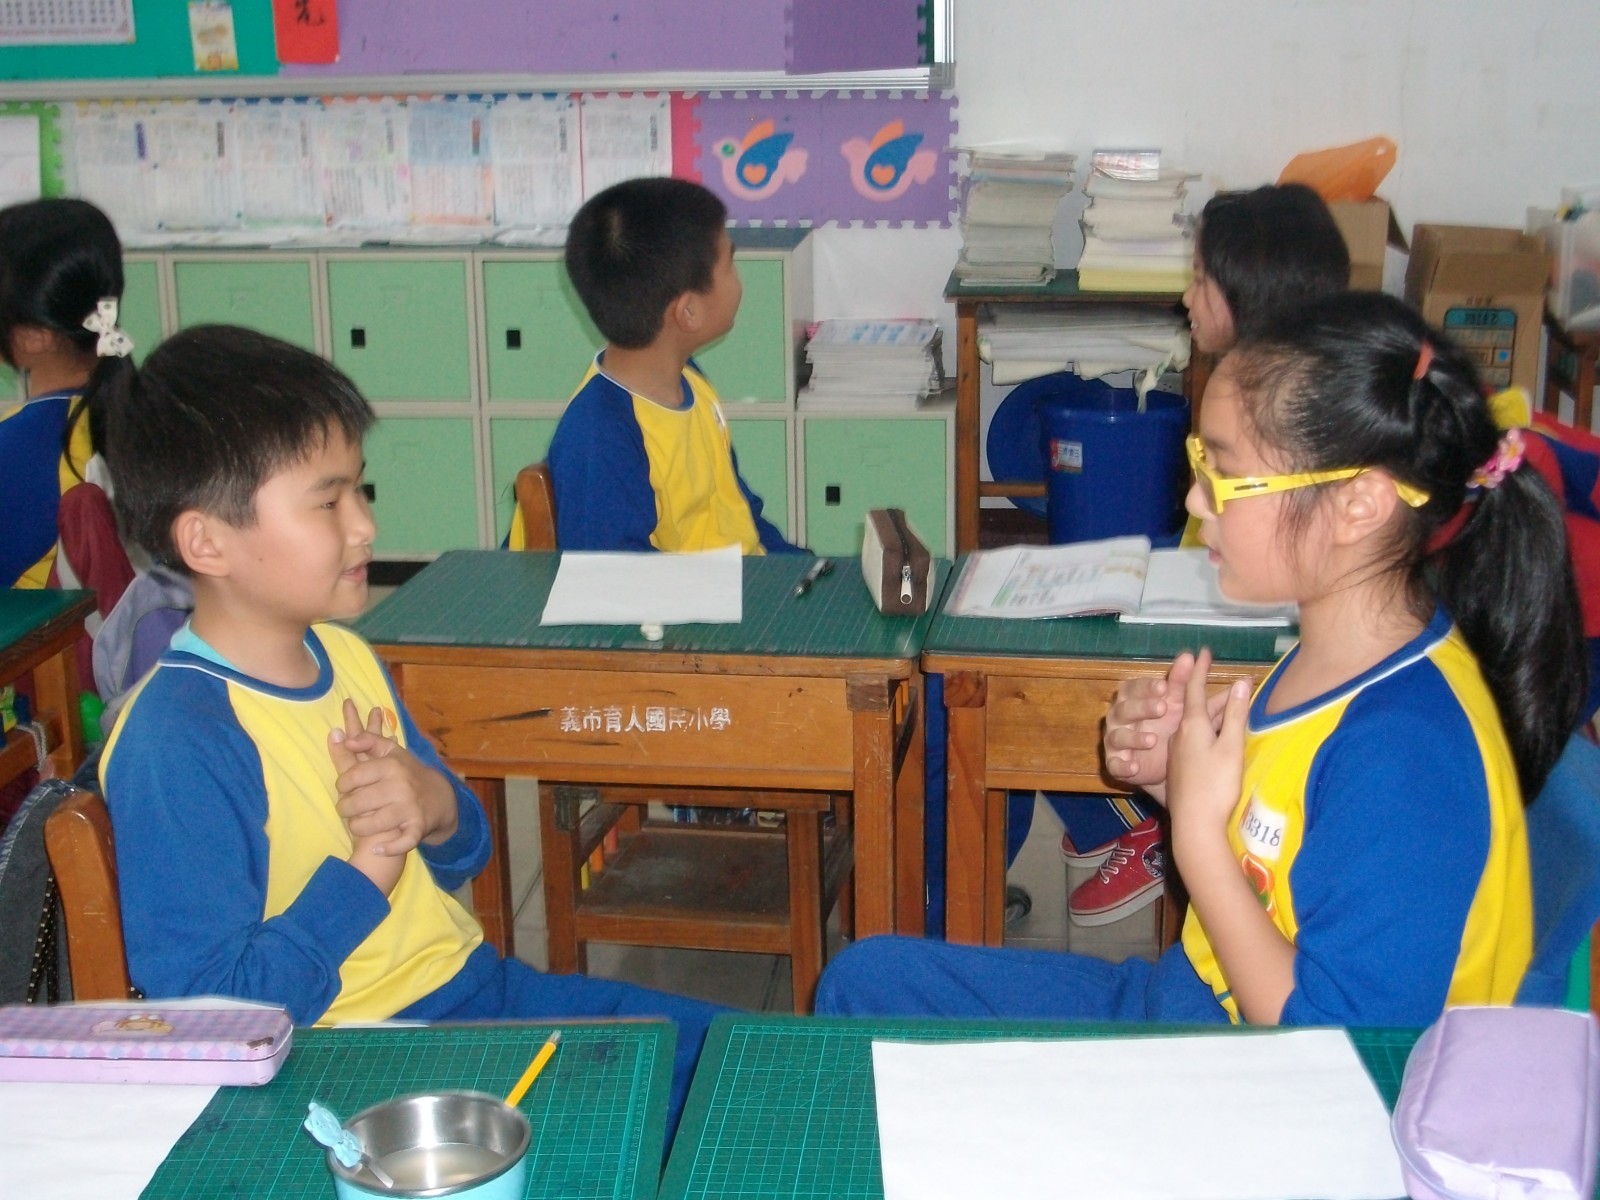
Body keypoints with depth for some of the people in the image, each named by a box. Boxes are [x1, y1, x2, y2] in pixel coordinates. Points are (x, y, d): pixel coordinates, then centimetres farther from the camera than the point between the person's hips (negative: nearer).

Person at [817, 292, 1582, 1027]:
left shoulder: (1404, 749, -29)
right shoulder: (1332, 659, -2)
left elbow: (1331, 1049, -26)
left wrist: (1197, 828, -23)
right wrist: (1174, 776, -7)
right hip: (1187, 1000, 9)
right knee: (867, 977, 13)